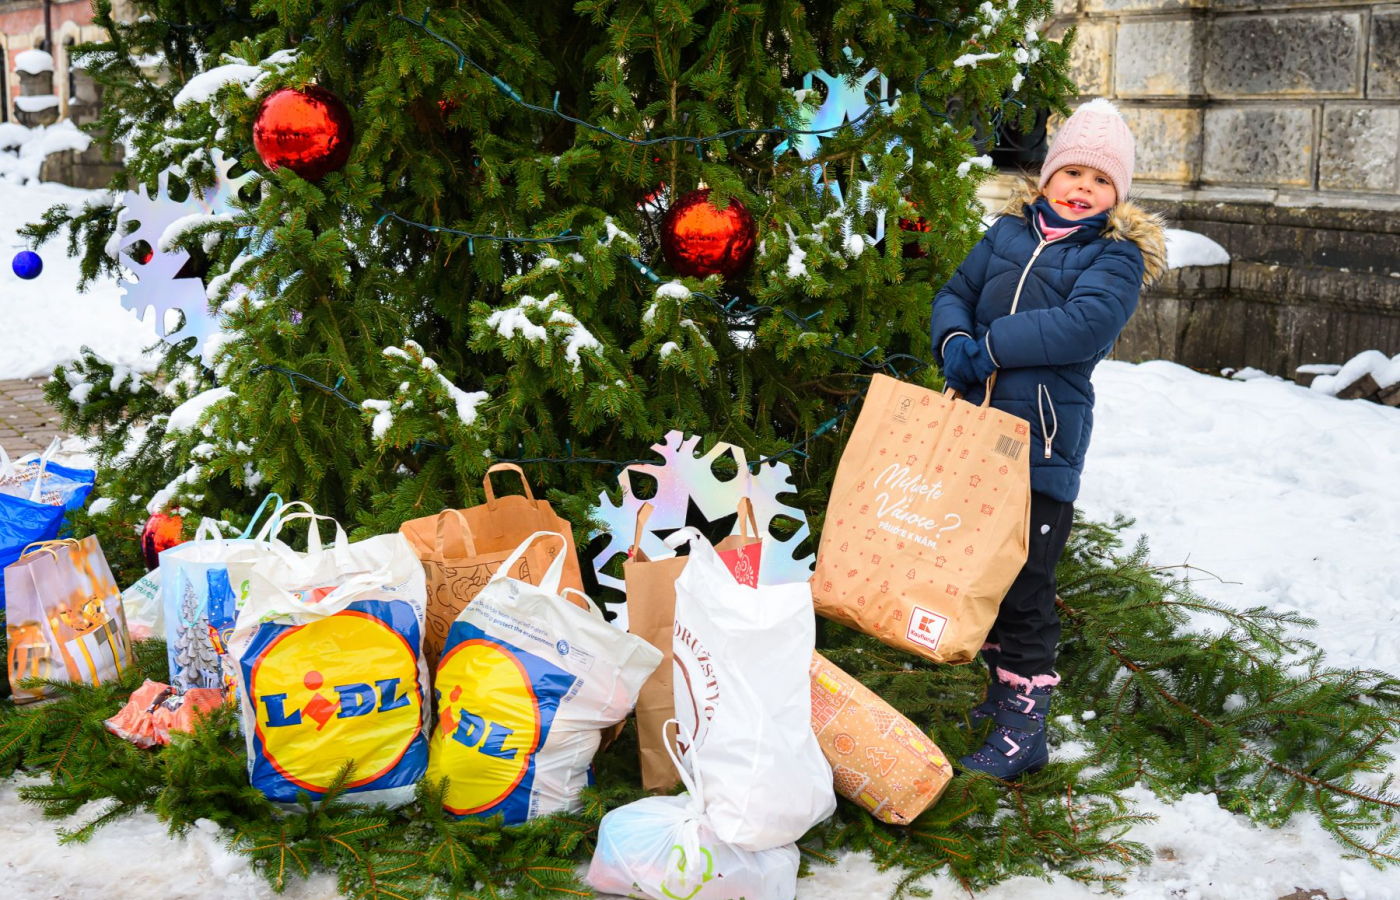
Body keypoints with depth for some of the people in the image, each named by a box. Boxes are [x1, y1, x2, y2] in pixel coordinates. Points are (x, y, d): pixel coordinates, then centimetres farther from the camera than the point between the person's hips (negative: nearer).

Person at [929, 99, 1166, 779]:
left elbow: (1083, 327, -22)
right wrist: (954, 343, -11)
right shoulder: (1008, 233, 11)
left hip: (1043, 445, -6)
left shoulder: (1117, 257, -5)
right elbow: (955, 295, 12)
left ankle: (1023, 730, 8)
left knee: (1023, 586, -3)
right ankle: (1003, 691, 37)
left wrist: (989, 346, -20)